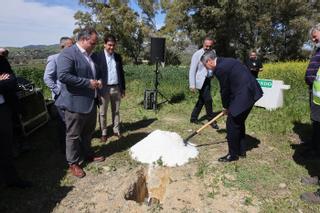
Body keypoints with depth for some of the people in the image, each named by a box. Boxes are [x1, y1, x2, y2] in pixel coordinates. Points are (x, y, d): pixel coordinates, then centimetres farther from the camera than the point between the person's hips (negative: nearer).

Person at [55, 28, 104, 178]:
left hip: (91, 101, 8)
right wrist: (88, 82, -23)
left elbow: (95, 72, 26)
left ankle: (88, 155, 38)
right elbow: (63, 76, -25)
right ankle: (73, 163, 21)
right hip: (75, 102, -8)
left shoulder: (90, 55, 13)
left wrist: (98, 80, 3)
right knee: (74, 135, 6)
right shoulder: (68, 53, -14)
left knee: (88, 132, 20)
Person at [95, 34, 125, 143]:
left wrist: (123, 88, 10)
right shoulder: (98, 56, -6)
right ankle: (103, 133, 18)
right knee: (102, 112, 6)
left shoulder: (118, 57, 8)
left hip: (116, 88, 4)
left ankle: (116, 130, 26)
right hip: (104, 88, -4)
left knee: (116, 111, 13)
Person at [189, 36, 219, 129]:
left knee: (201, 100, 13)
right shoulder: (197, 54, -10)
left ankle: (193, 118, 26)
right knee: (208, 100, -6)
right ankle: (211, 120, 11)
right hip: (201, 81, -7)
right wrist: (192, 85, -17)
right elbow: (192, 70, -12)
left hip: (208, 80, 7)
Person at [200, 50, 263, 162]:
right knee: (239, 122, 20)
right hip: (251, 92, 10)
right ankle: (241, 150, 33)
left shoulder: (220, 68, -16)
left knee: (232, 124, 0)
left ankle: (233, 154, 14)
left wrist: (226, 107, 7)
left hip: (243, 95, -10)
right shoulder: (226, 61, 14)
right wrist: (228, 105, 19)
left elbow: (225, 89, -9)